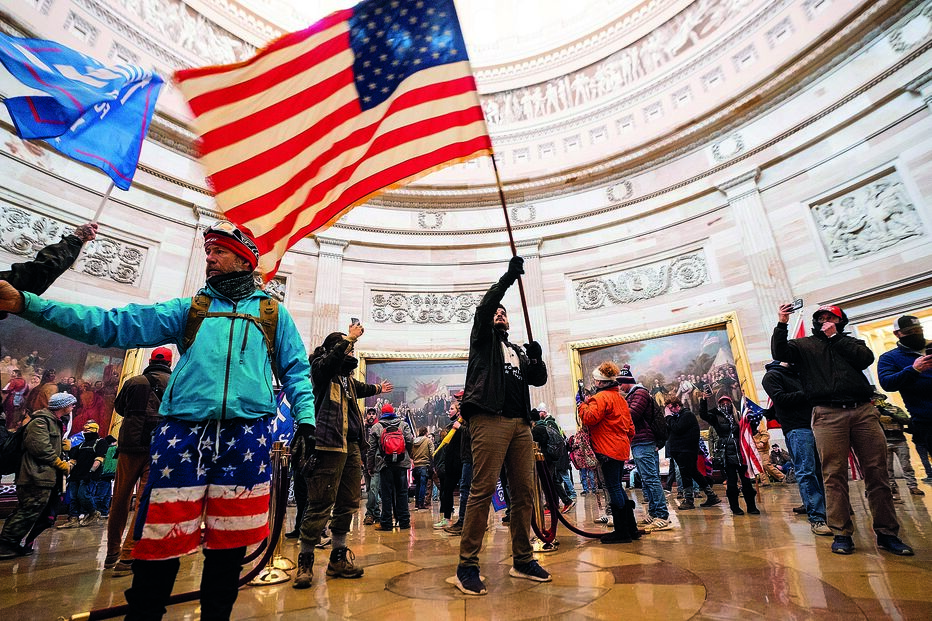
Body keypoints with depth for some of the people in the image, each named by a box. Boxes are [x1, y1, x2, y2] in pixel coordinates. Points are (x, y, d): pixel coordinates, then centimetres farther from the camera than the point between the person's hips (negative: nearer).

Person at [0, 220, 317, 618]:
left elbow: (296, 370, 11)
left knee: (228, 544, 7)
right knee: (160, 540, 2)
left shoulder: (273, 312, 14)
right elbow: (115, 325, 9)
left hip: (246, 437, -1)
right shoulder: (188, 309, 18)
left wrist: (306, 419, -2)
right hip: (183, 433, 2)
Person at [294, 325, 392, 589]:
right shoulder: (320, 367, 1)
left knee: (348, 503, 12)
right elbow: (333, 357, -24)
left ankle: (338, 558, 25)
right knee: (321, 505, -6)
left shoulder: (346, 376, 22)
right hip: (329, 444, -8)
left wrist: (378, 388, 61)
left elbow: (360, 388, 44)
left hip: (351, 446, 9)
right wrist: (350, 337, -12)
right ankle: (305, 562, 10)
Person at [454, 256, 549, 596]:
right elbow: (483, 307, -3)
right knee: (483, 490, -11)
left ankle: (523, 560, 17)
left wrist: (537, 358, 2)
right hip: (490, 418, -6)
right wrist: (507, 278, -7)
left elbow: (539, 379, 22)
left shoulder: (518, 351, 30)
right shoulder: (483, 338, 15)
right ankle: (467, 565, -4)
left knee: (524, 492, 6)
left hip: (520, 423, 6)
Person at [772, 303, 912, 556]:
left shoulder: (851, 342, 22)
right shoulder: (804, 344, 16)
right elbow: (779, 352, -2)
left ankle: (887, 533, 13)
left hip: (863, 410, 2)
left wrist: (835, 337, 2)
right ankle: (841, 533, 2)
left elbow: (866, 358, 2)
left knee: (877, 472, 2)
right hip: (828, 414, -2)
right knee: (834, 475, -3)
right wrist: (782, 324, -10)